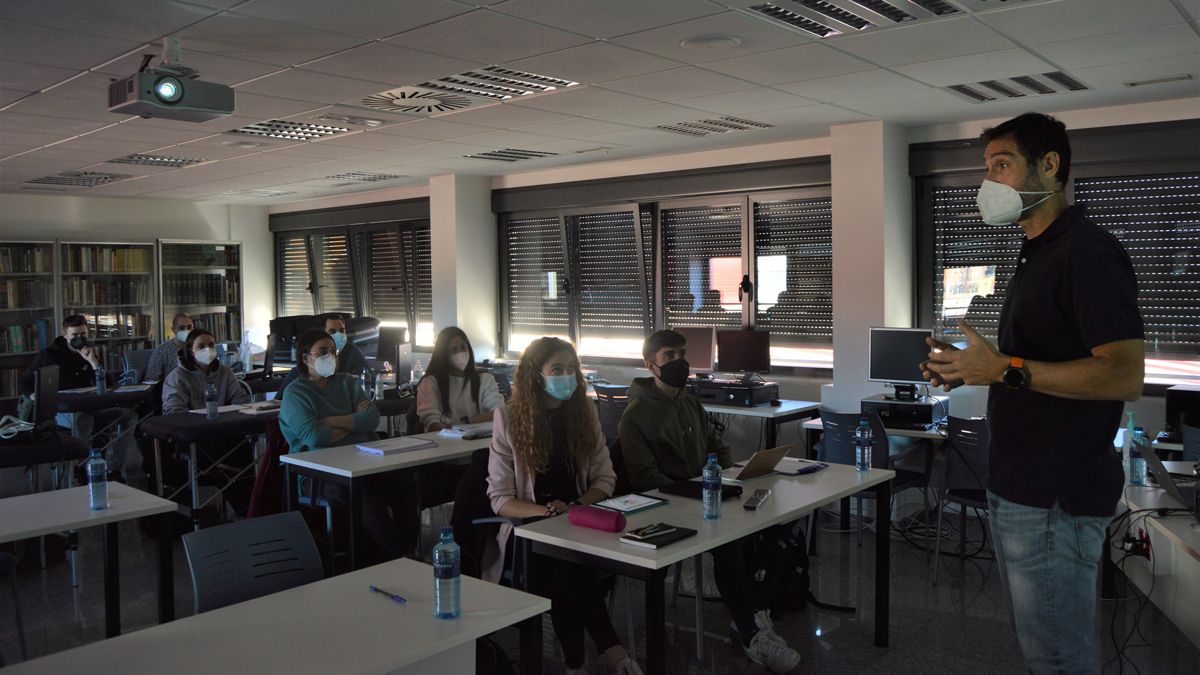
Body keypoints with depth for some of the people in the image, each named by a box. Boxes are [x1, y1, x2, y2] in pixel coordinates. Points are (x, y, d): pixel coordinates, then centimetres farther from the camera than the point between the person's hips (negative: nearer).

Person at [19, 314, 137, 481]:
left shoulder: (90, 354, 15)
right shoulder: (49, 355, 6)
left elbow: (110, 386, 5)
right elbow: (26, 383, 12)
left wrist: (93, 362, -7)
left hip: (90, 410, 5)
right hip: (60, 411, -4)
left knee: (129, 416, -18)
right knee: (82, 418, -40)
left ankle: (115, 471, -23)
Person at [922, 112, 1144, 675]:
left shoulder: (1088, 252, -15)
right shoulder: (1036, 255, 16)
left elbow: (1124, 375, -23)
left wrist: (1005, 369, -26)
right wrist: (972, 368, 9)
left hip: (1056, 500, -10)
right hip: (1016, 490, 10)